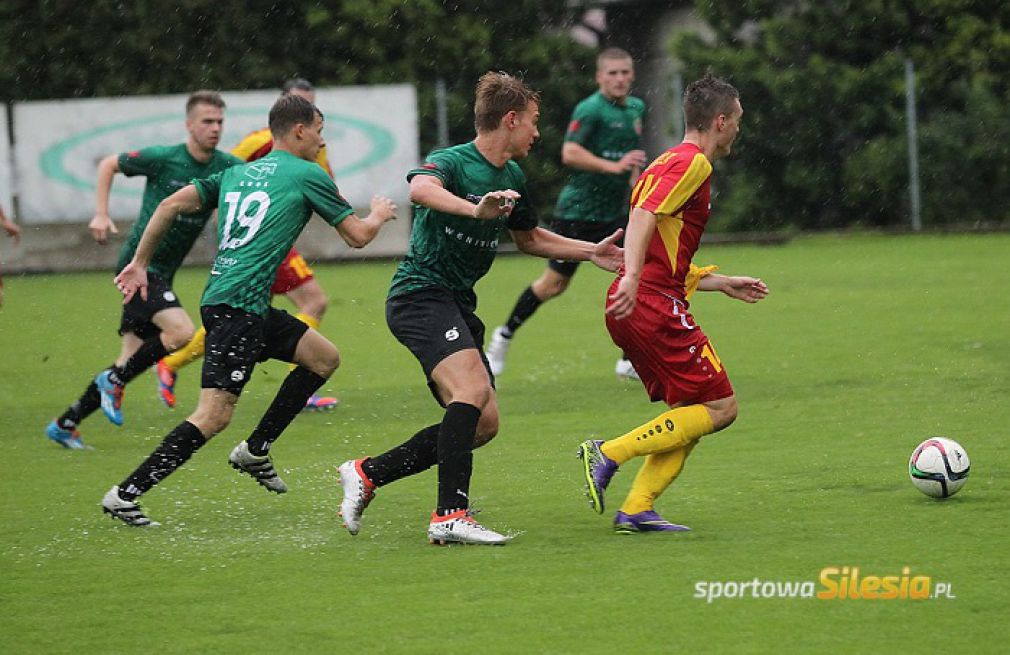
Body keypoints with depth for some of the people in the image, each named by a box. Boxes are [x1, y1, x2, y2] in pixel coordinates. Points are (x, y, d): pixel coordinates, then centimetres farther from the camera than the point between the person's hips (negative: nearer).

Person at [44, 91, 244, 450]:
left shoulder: (226, 167, 0)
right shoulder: (163, 158, -12)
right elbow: (108, 165, 2)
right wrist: (101, 215, -5)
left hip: (163, 272, 6)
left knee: (132, 359, 6)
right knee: (182, 331, -24)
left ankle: (65, 424, 18)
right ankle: (114, 380, -2)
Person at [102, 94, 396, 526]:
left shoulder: (236, 173, 18)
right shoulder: (307, 176, -2)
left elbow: (172, 204, 12)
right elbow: (357, 236, 5)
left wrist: (139, 263, 18)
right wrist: (380, 214, 27)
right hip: (236, 307, -9)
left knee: (325, 358, 18)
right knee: (214, 416, -14)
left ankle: (255, 451, 20)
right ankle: (125, 496, -16)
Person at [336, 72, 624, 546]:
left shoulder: (513, 178, 13)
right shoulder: (451, 162, -13)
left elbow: (528, 238, 31)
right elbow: (421, 189, -38)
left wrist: (591, 252, 23)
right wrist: (474, 208, -54)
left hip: (457, 304, 9)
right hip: (420, 294, -9)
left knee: (483, 424, 5)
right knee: (471, 387, -29)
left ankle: (367, 473, 15)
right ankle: (450, 515, -33)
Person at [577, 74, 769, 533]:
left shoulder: (669, 163, 25)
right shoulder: (692, 163, -7)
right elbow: (644, 216, -22)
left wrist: (724, 284, 34)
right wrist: (632, 277, -34)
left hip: (633, 305, 10)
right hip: (655, 305, -10)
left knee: (691, 414, 11)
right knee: (721, 407, -6)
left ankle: (636, 510, 2)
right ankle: (609, 453, -13)